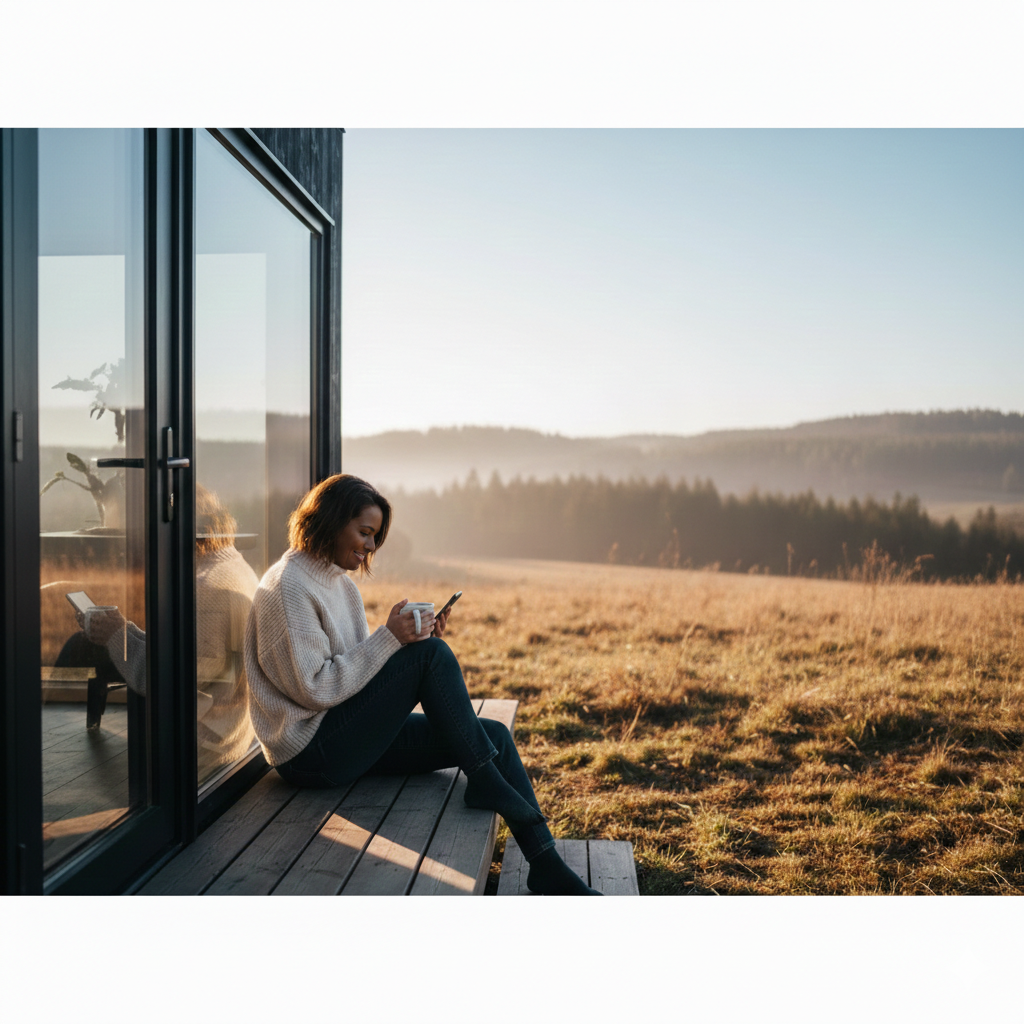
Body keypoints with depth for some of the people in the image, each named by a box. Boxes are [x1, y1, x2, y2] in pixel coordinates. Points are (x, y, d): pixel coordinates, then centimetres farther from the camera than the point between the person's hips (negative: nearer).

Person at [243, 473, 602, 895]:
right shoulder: (288, 586, -14)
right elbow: (315, 688, -20)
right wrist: (389, 639, -21)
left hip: (348, 740, 9)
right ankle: (483, 780, -10)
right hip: (311, 754, -9)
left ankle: (547, 868, -3)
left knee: (494, 735, -5)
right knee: (432, 654, -22)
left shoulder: (340, 582, 14)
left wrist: (413, 637, -3)